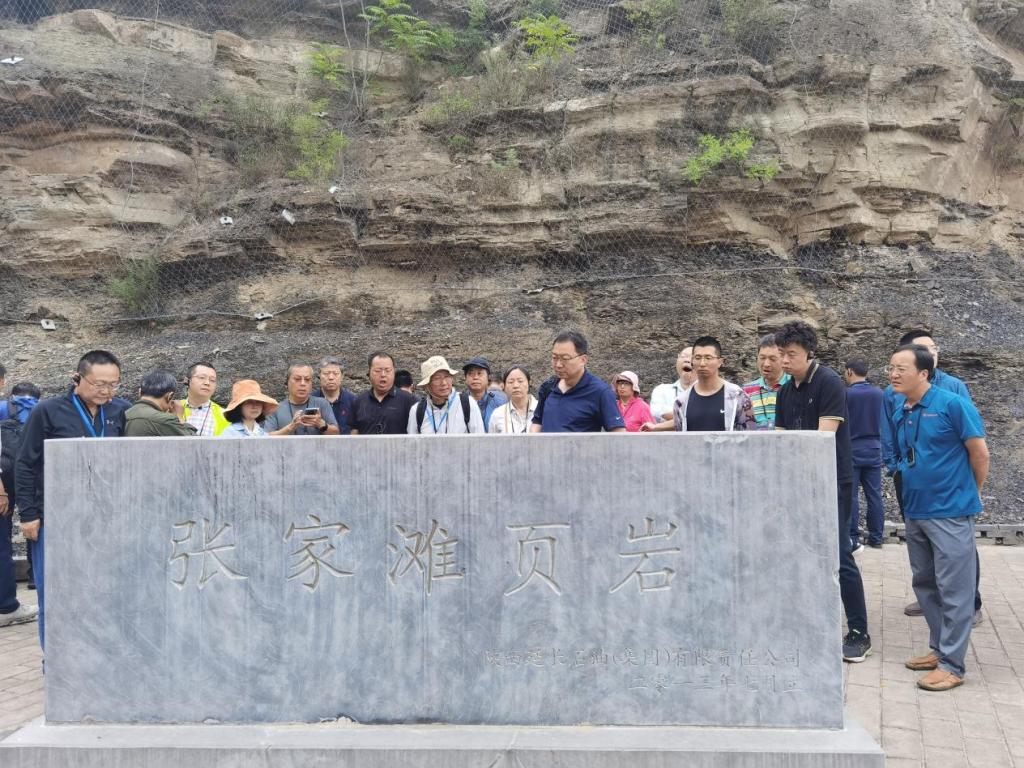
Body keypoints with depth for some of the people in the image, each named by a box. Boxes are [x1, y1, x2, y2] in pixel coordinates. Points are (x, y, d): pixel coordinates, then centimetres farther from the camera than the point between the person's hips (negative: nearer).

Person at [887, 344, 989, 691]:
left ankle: (952, 664, 7)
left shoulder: (952, 405, -14)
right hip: (915, 511, 7)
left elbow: (980, 454, -8)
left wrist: (971, 494, 3)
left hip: (950, 511, -7)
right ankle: (939, 648, 29)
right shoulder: (899, 411, 5)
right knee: (925, 584, 16)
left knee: (953, 590, 0)